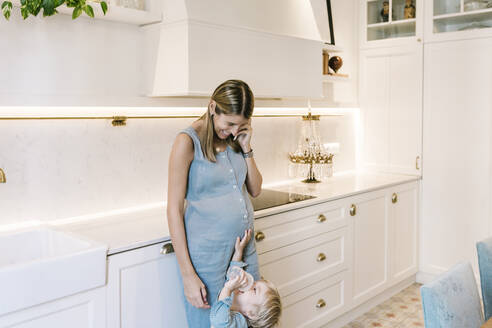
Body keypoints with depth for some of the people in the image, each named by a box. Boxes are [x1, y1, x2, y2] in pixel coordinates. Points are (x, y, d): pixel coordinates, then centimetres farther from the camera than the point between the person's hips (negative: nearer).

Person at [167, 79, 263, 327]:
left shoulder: (236, 138, 5)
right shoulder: (188, 142, -13)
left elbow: (255, 190, 10)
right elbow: (174, 209, -13)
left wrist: (246, 148, -4)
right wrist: (188, 274, -15)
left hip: (244, 247, 6)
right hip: (208, 253, -6)